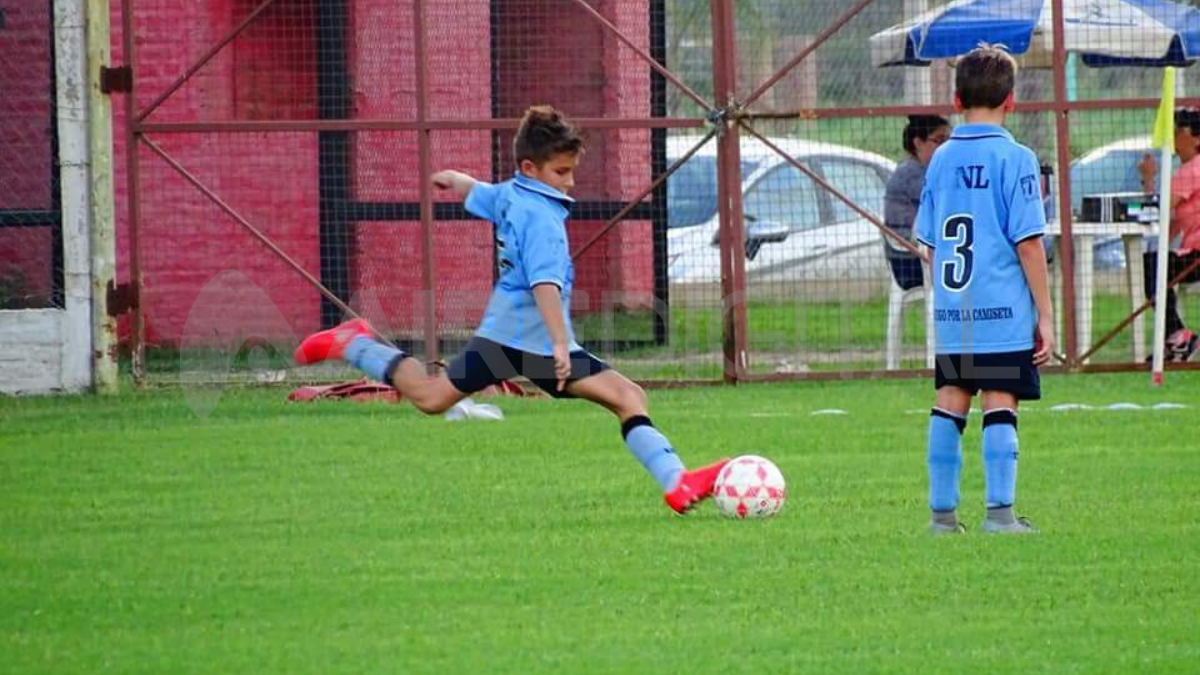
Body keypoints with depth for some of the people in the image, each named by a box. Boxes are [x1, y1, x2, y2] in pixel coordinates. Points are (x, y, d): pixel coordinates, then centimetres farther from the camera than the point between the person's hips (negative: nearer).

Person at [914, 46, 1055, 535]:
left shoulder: (941, 160, 9)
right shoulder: (1015, 159, -7)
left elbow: (929, 242, 13)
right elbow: (1028, 242, -10)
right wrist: (1045, 313, -5)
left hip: (951, 312, 5)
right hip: (1004, 311, -5)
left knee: (950, 404, 10)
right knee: (1001, 405, -2)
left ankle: (942, 512, 12)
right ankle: (1000, 510, -7)